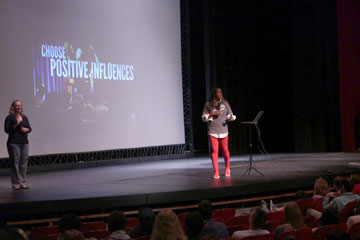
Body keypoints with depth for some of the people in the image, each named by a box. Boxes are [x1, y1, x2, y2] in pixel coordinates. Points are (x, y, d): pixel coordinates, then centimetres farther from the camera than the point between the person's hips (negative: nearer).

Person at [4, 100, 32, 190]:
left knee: (24, 163, 4)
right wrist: (16, 125, -20)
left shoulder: (24, 117, 15)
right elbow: (7, 130, -8)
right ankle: (16, 184, -1)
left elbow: (29, 128, 16)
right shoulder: (10, 118, -2)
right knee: (15, 163, -4)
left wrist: (26, 129, -6)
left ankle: (23, 183, 11)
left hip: (24, 143, 5)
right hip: (14, 143, -5)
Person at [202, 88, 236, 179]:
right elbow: (204, 118, 3)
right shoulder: (208, 104, 2)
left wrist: (230, 117, -10)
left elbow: (230, 115, 13)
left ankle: (227, 169, 27)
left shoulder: (225, 103, 8)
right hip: (212, 132, -2)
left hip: (223, 131, 2)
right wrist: (212, 114, -13)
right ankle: (216, 172, -2)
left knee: (225, 150, 5)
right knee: (214, 151, -6)